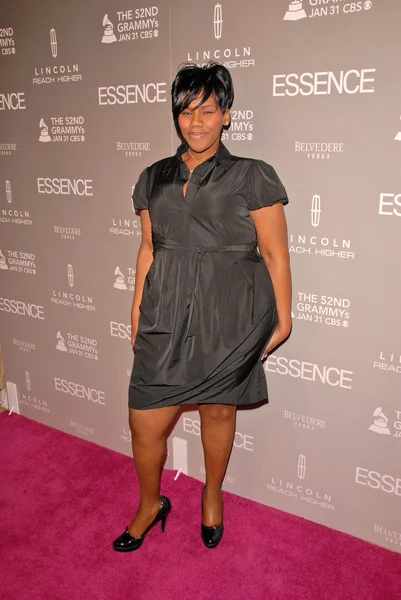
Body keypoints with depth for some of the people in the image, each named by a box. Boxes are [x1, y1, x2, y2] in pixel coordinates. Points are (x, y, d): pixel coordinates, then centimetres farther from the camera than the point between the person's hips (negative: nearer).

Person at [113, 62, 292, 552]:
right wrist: (137, 313, 12)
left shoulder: (252, 177, -3)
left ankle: (212, 496, 43)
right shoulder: (155, 178, 10)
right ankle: (151, 503, 36)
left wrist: (282, 319, -2)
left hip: (228, 319, -3)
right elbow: (148, 248, 12)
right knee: (144, 422, 5)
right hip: (166, 315, 3)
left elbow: (275, 254, -3)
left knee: (218, 411, 13)